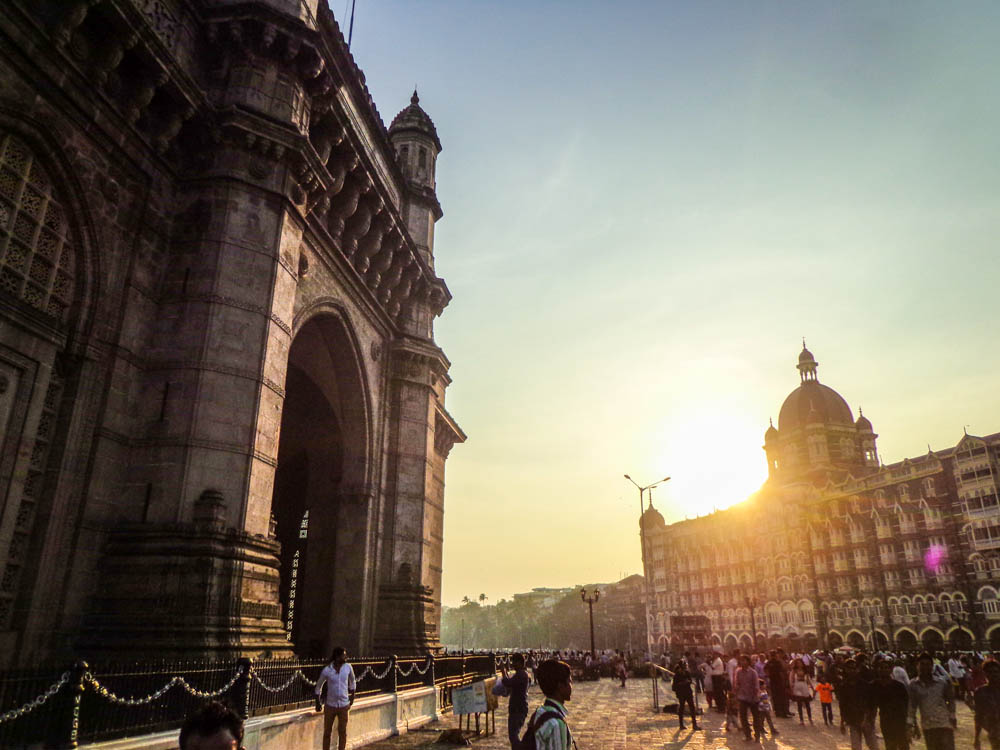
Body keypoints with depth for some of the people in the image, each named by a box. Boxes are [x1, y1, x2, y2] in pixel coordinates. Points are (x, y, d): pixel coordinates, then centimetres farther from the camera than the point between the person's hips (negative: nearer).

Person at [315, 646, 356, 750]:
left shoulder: (348, 667, -8)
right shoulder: (327, 670, -13)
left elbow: (352, 681, 12)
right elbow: (319, 686, 3)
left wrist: (352, 696, 13)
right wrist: (317, 703, 7)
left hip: (344, 706, 1)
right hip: (330, 705, -1)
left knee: (342, 732, 5)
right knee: (327, 732, 8)